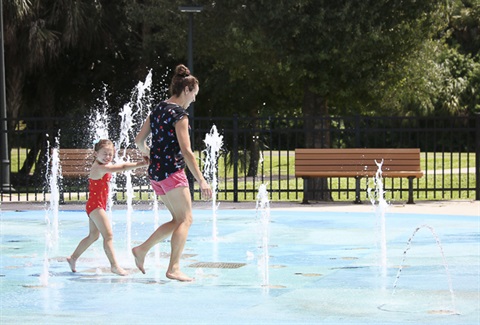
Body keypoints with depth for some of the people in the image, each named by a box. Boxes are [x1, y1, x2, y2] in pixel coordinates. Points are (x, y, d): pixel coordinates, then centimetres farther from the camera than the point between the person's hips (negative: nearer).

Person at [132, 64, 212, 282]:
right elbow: (186, 151, -18)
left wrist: (145, 151, 40)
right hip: (172, 170, -9)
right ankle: (173, 268, -13)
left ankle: (142, 250, 12)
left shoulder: (157, 110, 13)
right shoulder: (179, 114, -12)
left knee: (178, 219, 15)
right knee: (185, 219, -6)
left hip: (155, 172, 9)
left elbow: (139, 140, 19)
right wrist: (201, 180, -19)